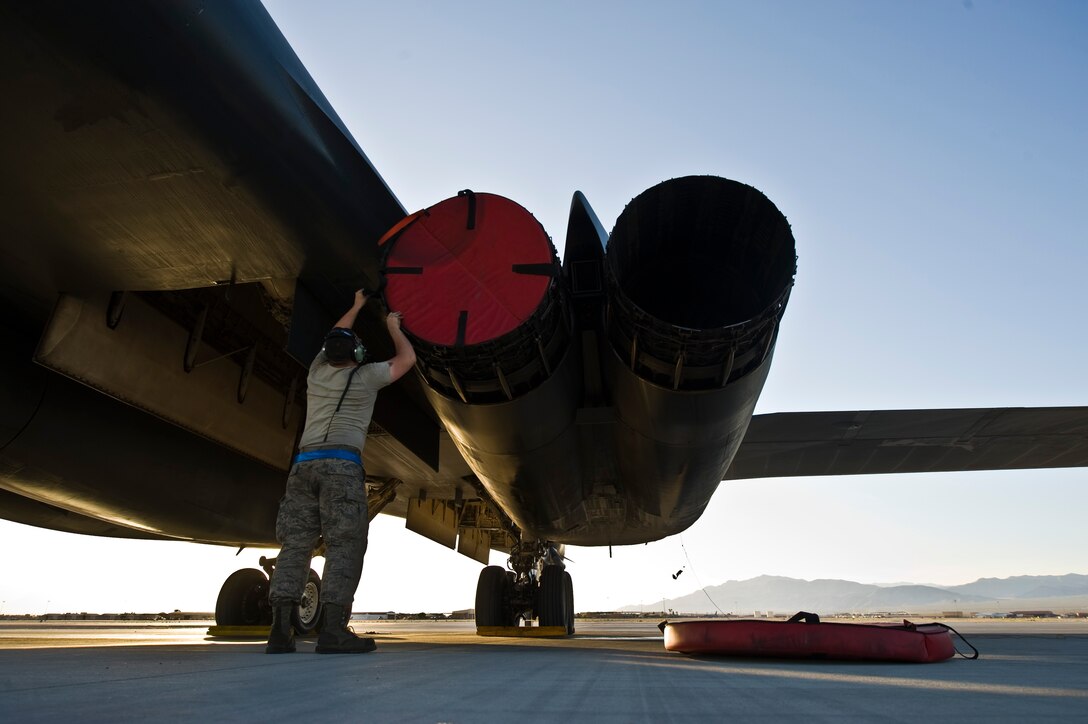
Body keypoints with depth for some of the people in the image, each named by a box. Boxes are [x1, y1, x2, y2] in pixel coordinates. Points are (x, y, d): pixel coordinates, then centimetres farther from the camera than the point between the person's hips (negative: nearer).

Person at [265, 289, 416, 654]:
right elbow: (407, 357, 22)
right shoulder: (365, 377, 8)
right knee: (345, 545, -7)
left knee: (295, 543, 2)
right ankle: (333, 630, -15)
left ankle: (280, 629, -6)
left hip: (304, 464, 5)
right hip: (341, 465, -5)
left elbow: (334, 339, 41)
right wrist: (393, 327, 37)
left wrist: (356, 307, 54)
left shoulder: (317, 370, 21)